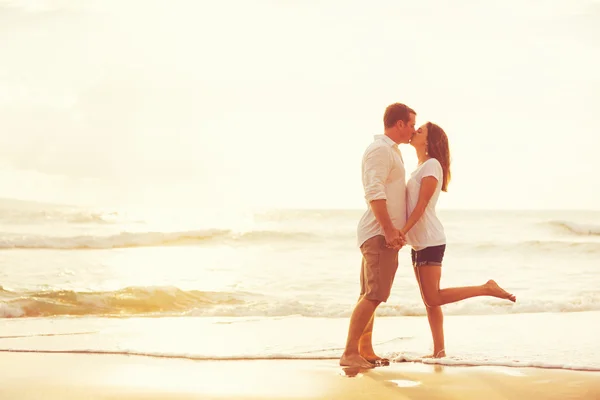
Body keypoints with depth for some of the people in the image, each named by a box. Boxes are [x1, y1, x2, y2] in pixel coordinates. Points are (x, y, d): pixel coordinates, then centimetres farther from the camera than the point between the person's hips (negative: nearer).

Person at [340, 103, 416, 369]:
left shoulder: (391, 150, 21)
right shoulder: (380, 149, -12)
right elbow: (374, 193, -22)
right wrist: (389, 230, -25)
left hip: (383, 233, 11)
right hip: (379, 234, -11)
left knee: (369, 295, 12)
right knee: (374, 295, -13)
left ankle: (365, 351, 17)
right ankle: (349, 353, -14)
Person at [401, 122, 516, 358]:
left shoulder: (432, 165, -11)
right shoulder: (421, 166, 17)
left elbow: (421, 205, -18)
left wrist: (402, 231, -24)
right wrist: (400, 233, 9)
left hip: (430, 241, -9)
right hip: (419, 242, 9)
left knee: (433, 299, -12)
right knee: (429, 301, 7)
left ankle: (487, 289, -5)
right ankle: (439, 350, 9)